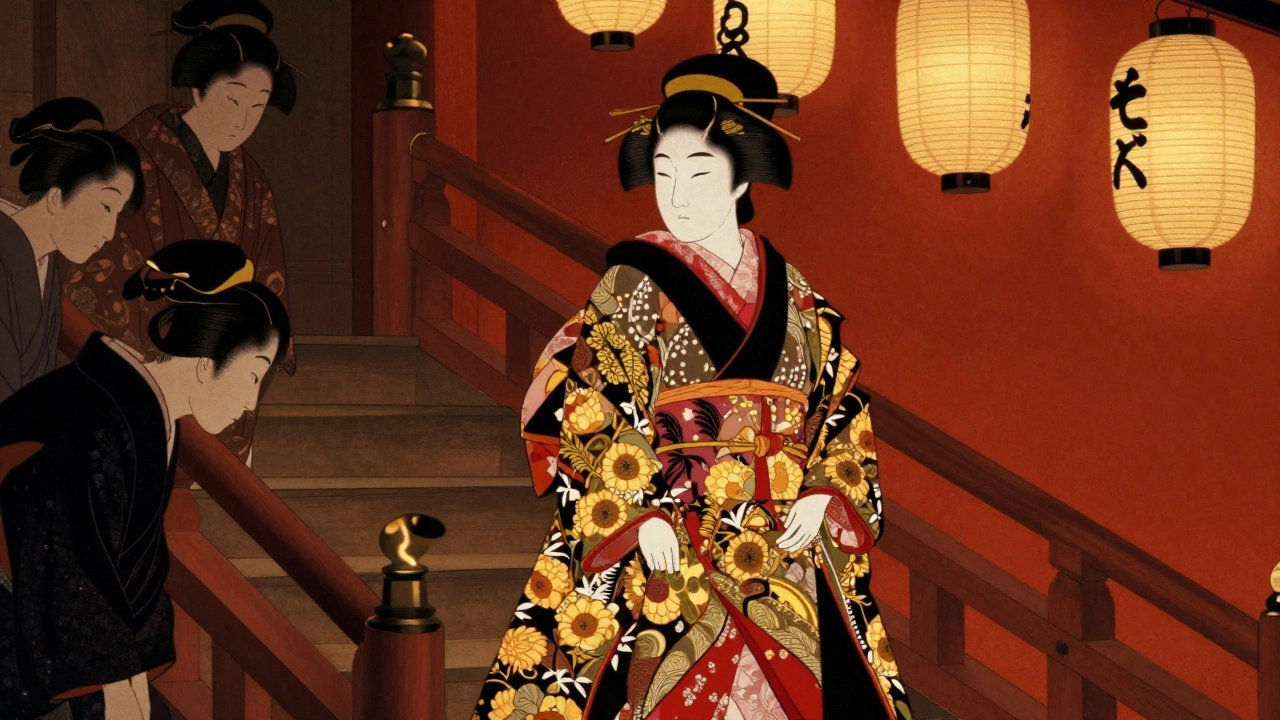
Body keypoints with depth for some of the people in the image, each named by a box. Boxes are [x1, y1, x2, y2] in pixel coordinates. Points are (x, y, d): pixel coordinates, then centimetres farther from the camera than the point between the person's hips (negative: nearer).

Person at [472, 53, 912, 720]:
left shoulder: (790, 293, 10)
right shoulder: (637, 285, -1)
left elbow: (841, 403, 13)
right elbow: (579, 407, -7)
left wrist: (824, 496, -3)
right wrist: (640, 516, -17)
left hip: (788, 553, 4)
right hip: (670, 556, -4)